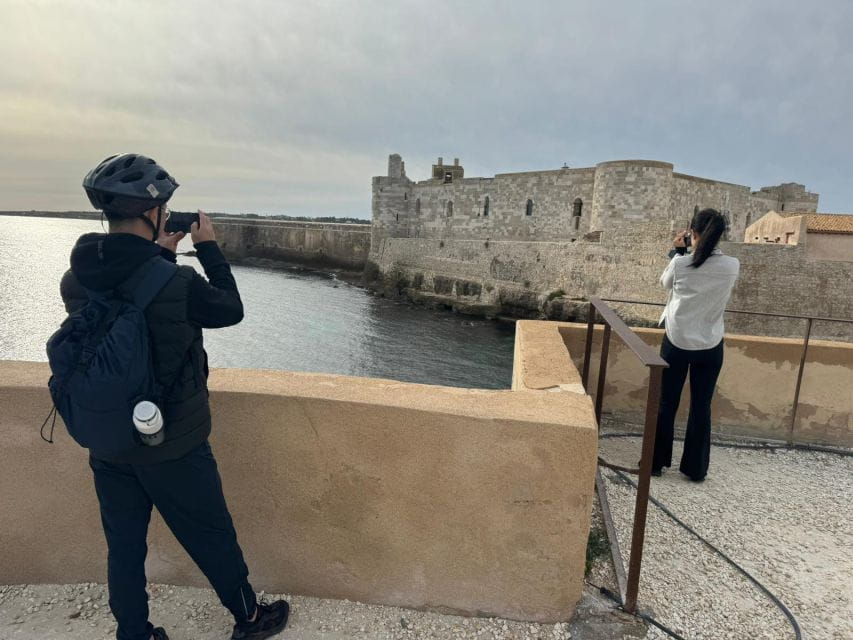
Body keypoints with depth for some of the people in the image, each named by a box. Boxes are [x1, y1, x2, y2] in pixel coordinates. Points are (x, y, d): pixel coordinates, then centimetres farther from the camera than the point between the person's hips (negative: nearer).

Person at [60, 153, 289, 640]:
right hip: (173, 448, -5)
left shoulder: (74, 282, -7)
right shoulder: (178, 285, -25)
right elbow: (231, 309, -6)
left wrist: (159, 253, 10)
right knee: (213, 540, 15)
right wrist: (208, 247, 1)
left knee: (124, 547, 20)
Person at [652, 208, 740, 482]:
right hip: (710, 346, 1)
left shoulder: (681, 263, -12)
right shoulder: (732, 266, -7)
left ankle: (656, 462, 19)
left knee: (666, 404, 10)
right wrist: (683, 254, 11)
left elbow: (665, 283, 8)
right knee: (701, 407, 12)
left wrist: (677, 251, 12)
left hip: (676, 342, -1)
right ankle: (695, 469, 21)